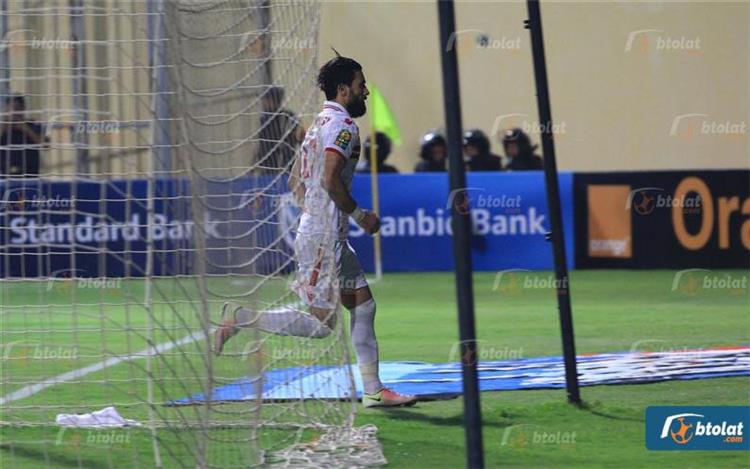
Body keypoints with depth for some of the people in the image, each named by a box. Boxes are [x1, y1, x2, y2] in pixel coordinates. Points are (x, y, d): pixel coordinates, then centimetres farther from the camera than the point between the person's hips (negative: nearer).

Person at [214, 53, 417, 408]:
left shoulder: (320, 123, 17)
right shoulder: (343, 124, -12)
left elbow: (295, 181, 22)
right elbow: (330, 179, -23)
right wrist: (359, 214, -12)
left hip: (330, 238, 11)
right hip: (324, 238, -11)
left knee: (364, 304, 11)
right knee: (322, 323, -10)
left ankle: (373, 390, 11)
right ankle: (239, 317, -6)